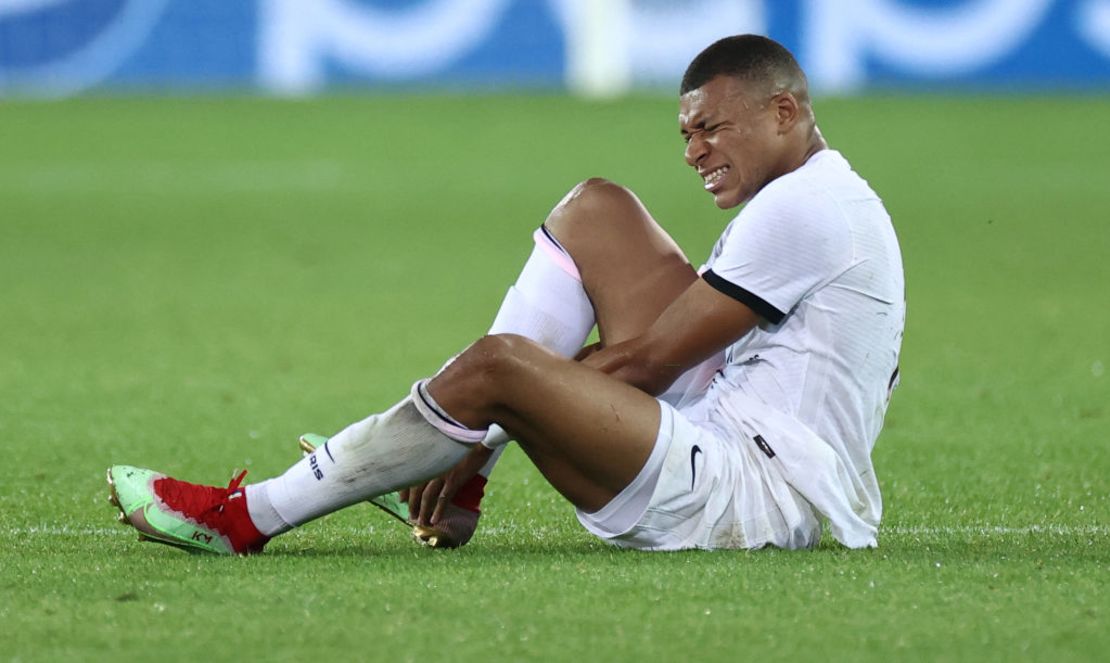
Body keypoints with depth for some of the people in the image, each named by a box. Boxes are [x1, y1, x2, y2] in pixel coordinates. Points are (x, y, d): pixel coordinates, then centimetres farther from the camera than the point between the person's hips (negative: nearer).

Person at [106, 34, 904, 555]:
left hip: (756, 497, -11)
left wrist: (484, 431, -5)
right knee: (596, 208, 8)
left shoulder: (806, 209, -13)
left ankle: (250, 517, -15)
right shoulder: (808, 201, 21)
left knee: (499, 364, -26)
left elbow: (643, 361, -13)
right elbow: (657, 351, 17)